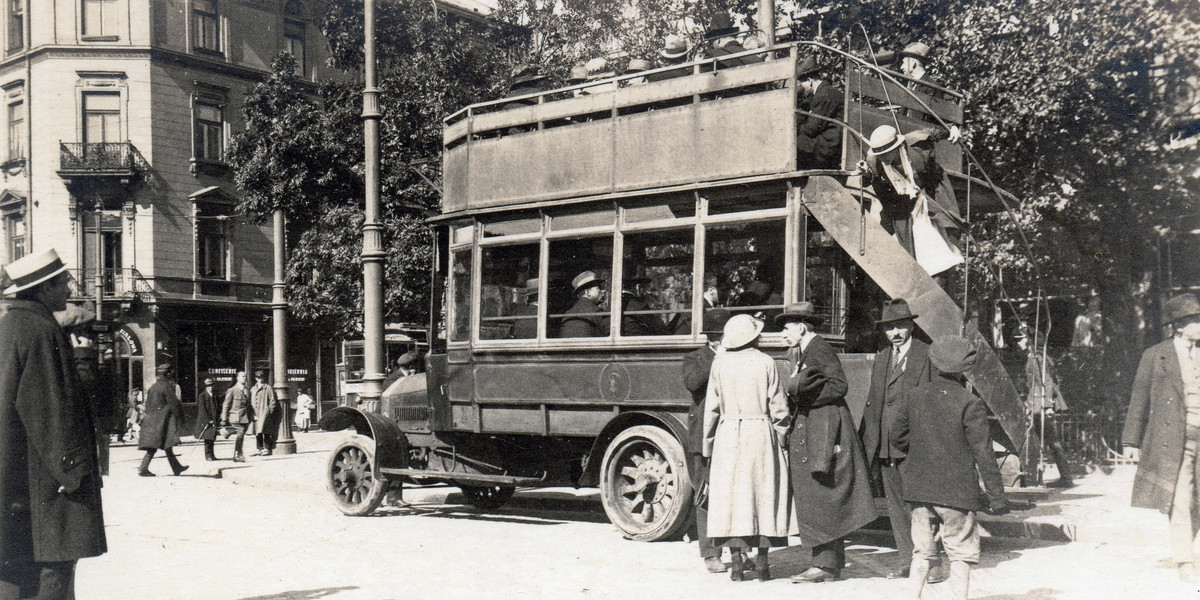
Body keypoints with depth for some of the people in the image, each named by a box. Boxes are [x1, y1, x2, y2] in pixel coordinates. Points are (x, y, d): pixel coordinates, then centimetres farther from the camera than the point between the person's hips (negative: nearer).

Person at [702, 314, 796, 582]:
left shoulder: (720, 362, 2)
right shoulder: (765, 362, -3)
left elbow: (711, 406, 5)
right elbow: (777, 405, -2)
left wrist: (708, 445, 13)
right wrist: (782, 437, 10)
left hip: (728, 433, 1)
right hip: (761, 433, -1)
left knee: (731, 496, 4)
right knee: (764, 494, 5)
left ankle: (736, 559, 2)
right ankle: (762, 560, 7)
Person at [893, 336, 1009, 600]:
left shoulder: (913, 397, 4)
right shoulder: (970, 404, -10)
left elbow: (900, 439, 12)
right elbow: (983, 452, -10)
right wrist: (996, 495, -4)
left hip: (918, 488, 5)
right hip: (957, 491, -4)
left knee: (921, 552, 12)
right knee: (961, 553, 6)